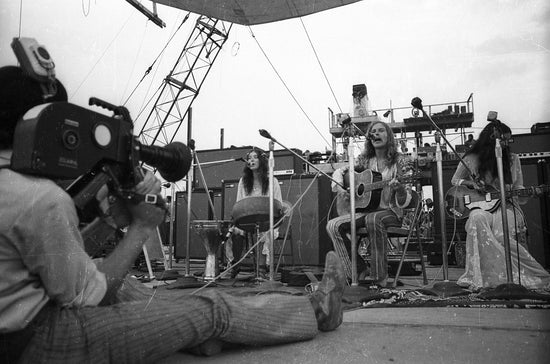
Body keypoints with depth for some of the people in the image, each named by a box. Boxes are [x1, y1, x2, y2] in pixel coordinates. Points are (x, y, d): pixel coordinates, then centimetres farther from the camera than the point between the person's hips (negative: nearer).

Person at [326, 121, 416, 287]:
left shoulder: (401, 162, -3)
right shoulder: (365, 160, 9)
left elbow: (404, 203, -7)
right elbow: (339, 172, 15)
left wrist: (399, 189, -30)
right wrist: (339, 189, -5)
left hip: (391, 211, -4)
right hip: (365, 209, 5)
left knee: (373, 219, -40)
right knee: (333, 225, -19)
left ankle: (380, 278, -27)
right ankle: (358, 271, -10)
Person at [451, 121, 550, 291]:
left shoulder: (512, 159, 8)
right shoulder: (471, 159, 3)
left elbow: (518, 188, 13)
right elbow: (455, 180, 15)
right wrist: (471, 183, -5)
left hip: (506, 206, 1)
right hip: (481, 206, -1)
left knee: (501, 235, -32)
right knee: (477, 219, -38)